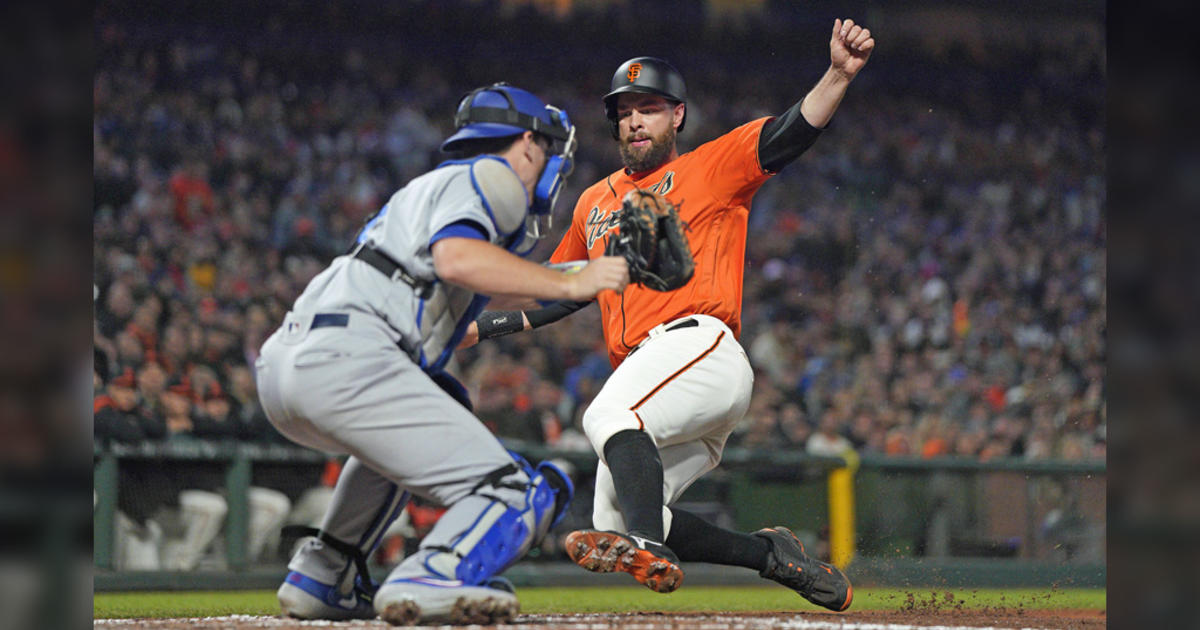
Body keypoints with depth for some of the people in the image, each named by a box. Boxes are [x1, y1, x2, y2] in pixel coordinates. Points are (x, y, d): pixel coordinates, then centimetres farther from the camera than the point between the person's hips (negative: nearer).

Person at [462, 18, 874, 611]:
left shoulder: (711, 168, 9)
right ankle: (771, 553, 11)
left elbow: (792, 133, -5)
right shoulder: (594, 204, 27)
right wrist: (477, 327, 25)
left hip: (702, 345, -8)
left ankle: (649, 546, -51)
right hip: (641, 371, 8)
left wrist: (838, 75, -23)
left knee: (610, 416, -35)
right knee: (617, 519, 0)